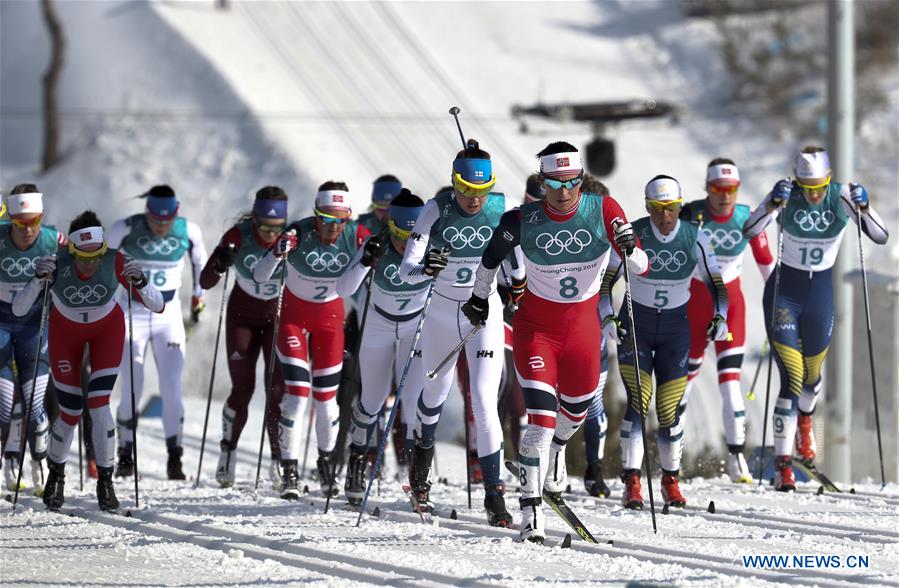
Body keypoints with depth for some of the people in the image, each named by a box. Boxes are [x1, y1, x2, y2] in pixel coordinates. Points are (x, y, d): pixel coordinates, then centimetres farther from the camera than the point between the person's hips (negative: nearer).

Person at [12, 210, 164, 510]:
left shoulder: (116, 262, -31)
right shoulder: (56, 265, -33)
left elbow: (158, 306, -28)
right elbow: (18, 309, -34)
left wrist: (140, 283, -47)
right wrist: (39, 280, -50)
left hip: (107, 329, 0)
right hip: (66, 331, 0)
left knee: (99, 404, -16)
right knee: (70, 413, 2)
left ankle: (105, 481, -1)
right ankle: (56, 473, 31)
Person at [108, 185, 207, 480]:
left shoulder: (189, 231, -8)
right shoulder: (125, 229, -14)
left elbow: (200, 261, 13)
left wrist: (198, 295, 17)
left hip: (170, 315, 1)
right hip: (132, 314, -1)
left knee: (172, 389, -7)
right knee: (131, 392, -5)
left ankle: (174, 459, -1)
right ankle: (125, 458, 7)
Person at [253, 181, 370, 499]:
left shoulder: (356, 236, -20)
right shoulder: (298, 234, -26)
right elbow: (259, 276, -29)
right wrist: (278, 253, -48)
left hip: (330, 315, 2)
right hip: (294, 314, -2)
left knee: (326, 395, 6)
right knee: (296, 391, -13)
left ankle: (326, 461, 28)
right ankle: (289, 470, -7)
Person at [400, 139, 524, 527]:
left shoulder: (504, 208, -17)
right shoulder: (436, 211, -19)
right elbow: (406, 272, -27)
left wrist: (518, 277, 7)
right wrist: (425, 268, -46)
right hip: (442, 312, 1)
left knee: (484, 401, -15)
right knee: (437, 389, 23)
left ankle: (494, 496, -14)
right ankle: (424, 449, 55)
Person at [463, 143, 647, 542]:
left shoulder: (603, 211, -16)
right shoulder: (523, 221, -17)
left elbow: (641, 268, -16)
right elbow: (491, 257, 4)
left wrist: (630, 249, -38)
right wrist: (479, 297, 17)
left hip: (582, 324, 3)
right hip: (535, 325, -3)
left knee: (576, 410, 21)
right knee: (541, 416, -16)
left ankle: (556, 449, 57)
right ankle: (532, 510, -14)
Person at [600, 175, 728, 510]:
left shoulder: (694, 239, -8)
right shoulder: (632, 235, -12)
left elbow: (716, 284, 1)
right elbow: (605, 280, -7)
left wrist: (720, 317, -16)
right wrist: (607, 317, -22)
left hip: (675, 328, 1)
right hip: (634, 326, -1)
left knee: (670, 410, -2)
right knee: (637, 402, -17)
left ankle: (671, 480, 17)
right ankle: (632, 483, -15)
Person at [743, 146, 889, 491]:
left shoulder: (842, 197, -12)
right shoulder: (786, 195, -16)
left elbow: (881, 237, -19)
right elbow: (749, 232, -27)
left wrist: (863, 208, -37)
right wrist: (774, 204, -42)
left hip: (821, 293, 3)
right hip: (784, 293, -3)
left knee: (812, 374, 20)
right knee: (791, 379, -14)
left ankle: (804, 418, 56)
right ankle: (783, 465, -9)